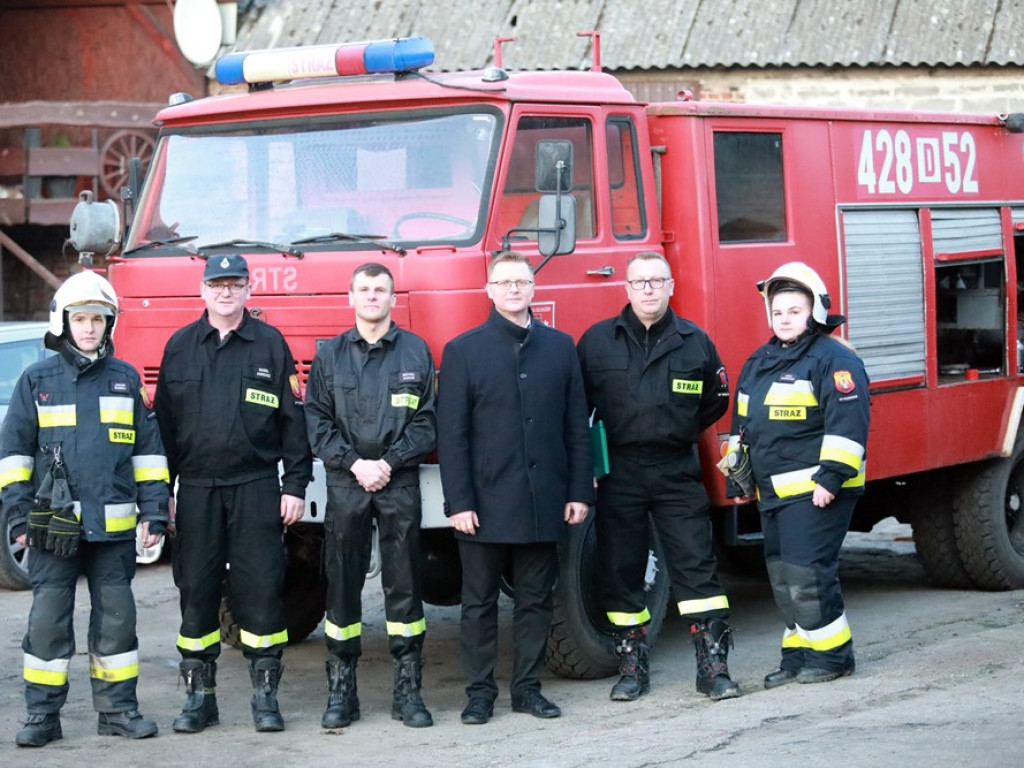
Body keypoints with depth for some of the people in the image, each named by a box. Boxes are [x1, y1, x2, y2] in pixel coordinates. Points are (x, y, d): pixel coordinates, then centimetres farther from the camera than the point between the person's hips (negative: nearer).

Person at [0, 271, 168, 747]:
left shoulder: (125, 379, 9)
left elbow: (148, 448, 11)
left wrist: (154, 508, 4)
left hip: (113, 526, 2)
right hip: (55, 524, -2)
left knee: (116, 617, 6)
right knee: (48, 618, -1)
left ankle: (118, 707, 16)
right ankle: (42, 714, 6)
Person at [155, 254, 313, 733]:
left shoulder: (270, 344, 5)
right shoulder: (180, 347, 9)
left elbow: (293, 419, 4)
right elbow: (164, 423, 11)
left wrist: (295, 485, -1)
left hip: (256, 488, -2)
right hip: (196, 490, 2)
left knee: (260, 589, -2)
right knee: (196, 590, 4)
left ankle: (265, 694, 6)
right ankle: (199, 695, 12)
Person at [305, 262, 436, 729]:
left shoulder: (416, 353, 5)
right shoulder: (330, 355, 8)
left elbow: (426, 422, 1)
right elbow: (316, 420, 3)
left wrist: (389, 462, -10)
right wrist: (354, 463, -8)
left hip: (400, 483, -1)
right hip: (345, 483, 1)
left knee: (404, 585, 0)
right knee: (342, 584, 2)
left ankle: (408, 690, 6)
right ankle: (340, 691, 8)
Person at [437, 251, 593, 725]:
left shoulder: (560, 347, 9)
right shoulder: (463, 351, 1)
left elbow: (576, 426, 9)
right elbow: (451, 434, -3)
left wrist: (579, 491, 3)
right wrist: (458, 502, -10)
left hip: (543, 502, 2)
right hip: (486, 502, -2)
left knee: (536, 599, 8)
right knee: (479, 602, 4)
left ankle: (528, 687, 17)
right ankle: (480, 691, 11)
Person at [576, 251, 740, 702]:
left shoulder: (694, 341, 6)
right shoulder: (596, 341, 3)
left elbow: (715, 400, 19)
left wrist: (678, 433, 10)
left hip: (677, 473, 0)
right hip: (619, 474, 0)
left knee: (696, 566, -4)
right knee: (621, 572, 4)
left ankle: (714, 667, -1)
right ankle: (632, 668, 15)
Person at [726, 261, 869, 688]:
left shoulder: (834, 359, -10)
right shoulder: (759, 362, 17)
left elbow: (847, 424, -17)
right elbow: (743, 421, 27)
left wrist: (832, 476, -22)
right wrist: (737, 463, 22)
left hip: (815, 490, -9)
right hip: (774, 491, 9)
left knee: (806, 571, -12)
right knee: (783, 575, 10)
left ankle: (831, 653, -2)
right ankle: (798, 653, 18)